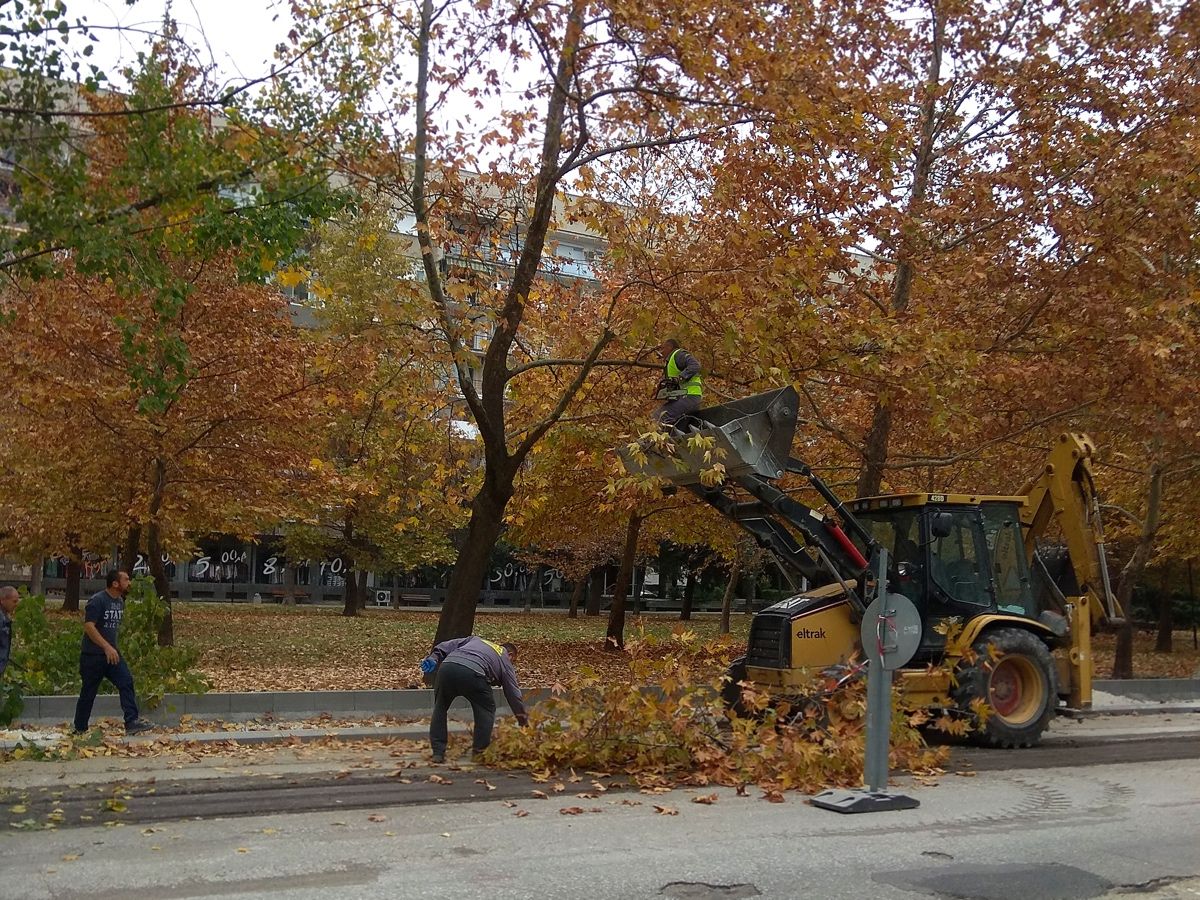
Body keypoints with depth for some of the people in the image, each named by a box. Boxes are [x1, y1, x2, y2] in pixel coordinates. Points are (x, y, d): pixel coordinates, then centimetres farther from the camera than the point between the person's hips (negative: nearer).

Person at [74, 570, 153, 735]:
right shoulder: (97, 600, -16)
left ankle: (132, 722, -14)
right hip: (93, 655, -7)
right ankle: (80, 730, 20)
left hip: (112, 653, 7)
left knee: (126, 682, -9)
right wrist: (107, 647, -29)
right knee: (88, 693, 5)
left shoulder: (120, 601, 8)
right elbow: (88, 626, -24)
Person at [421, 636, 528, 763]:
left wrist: (434, 657, 18)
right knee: (486, 710, 21)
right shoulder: (505, 661, 28)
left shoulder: (476, 640, 39)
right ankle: (480, 751, 17)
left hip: (446, 667, 3)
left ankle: (438, 751, 20)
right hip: (472, 673, -3)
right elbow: (514, 694, 30)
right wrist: (524, 720, 38)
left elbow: (450, 645, 25)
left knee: (440, 708, 24)